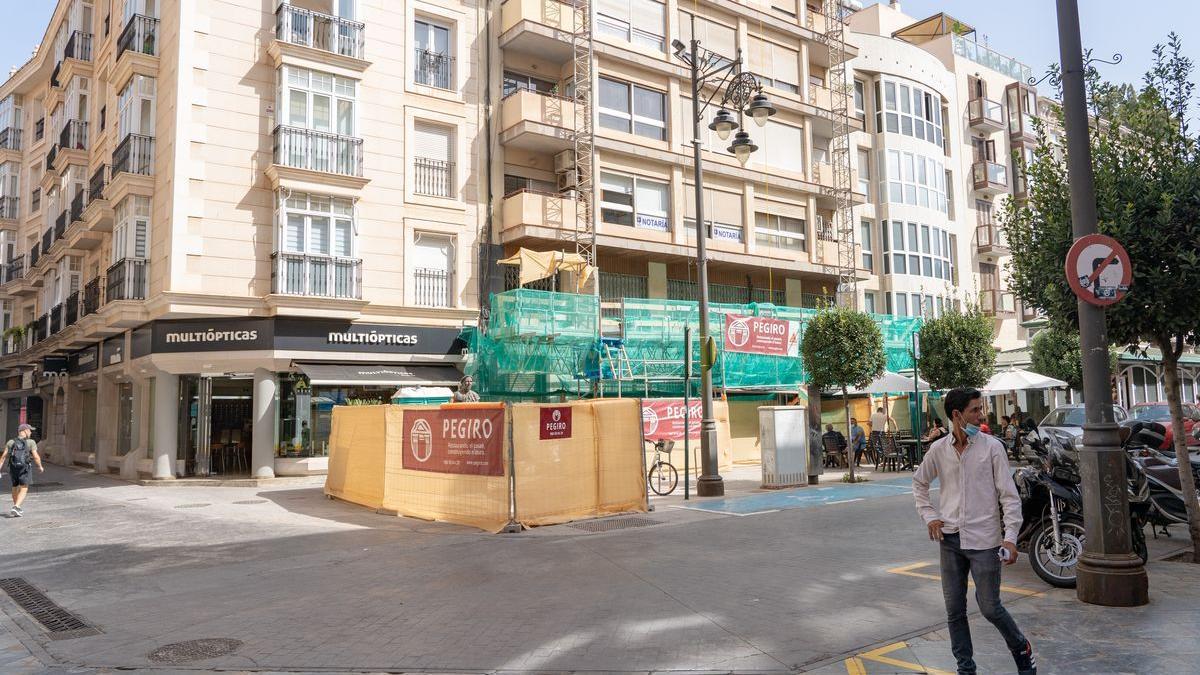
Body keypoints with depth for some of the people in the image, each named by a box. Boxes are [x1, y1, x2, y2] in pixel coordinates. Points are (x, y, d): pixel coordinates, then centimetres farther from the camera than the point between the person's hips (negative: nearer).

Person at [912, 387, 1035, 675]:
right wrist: (929, 516, 8)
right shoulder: (939, 449, 2)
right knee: (954, 610, 8)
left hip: (984, 539, -3)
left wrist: (1010, 537, -12)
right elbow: (919, 482, 19)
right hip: (950, 538, 3)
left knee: (990, 607, 2)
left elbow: (1009, 494, -6)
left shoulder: (991, 447, -5)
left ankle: (1022, 650, 31)